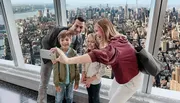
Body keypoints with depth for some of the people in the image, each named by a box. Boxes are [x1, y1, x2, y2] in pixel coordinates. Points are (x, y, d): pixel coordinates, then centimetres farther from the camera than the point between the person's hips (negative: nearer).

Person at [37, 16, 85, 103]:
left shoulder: (79, 39, -17)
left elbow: (79, 52, -5)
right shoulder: (57, 30, -29)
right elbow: (44, 41, -18)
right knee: (43, 84, 6)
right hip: (49, 58, -3)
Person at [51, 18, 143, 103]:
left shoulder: (114, 45, -38)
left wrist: (67, 60, -69)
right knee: (112, 95, 23)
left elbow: (98, 55, -60)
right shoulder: (119, 39, -6)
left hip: (131, 80, -9)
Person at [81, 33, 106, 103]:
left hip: (95, 82, -6)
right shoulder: (87, 53, -1)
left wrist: (91, 79, -18)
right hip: (88, 81, 6)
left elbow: (102, 71, -23)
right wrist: (83, 76, -5)